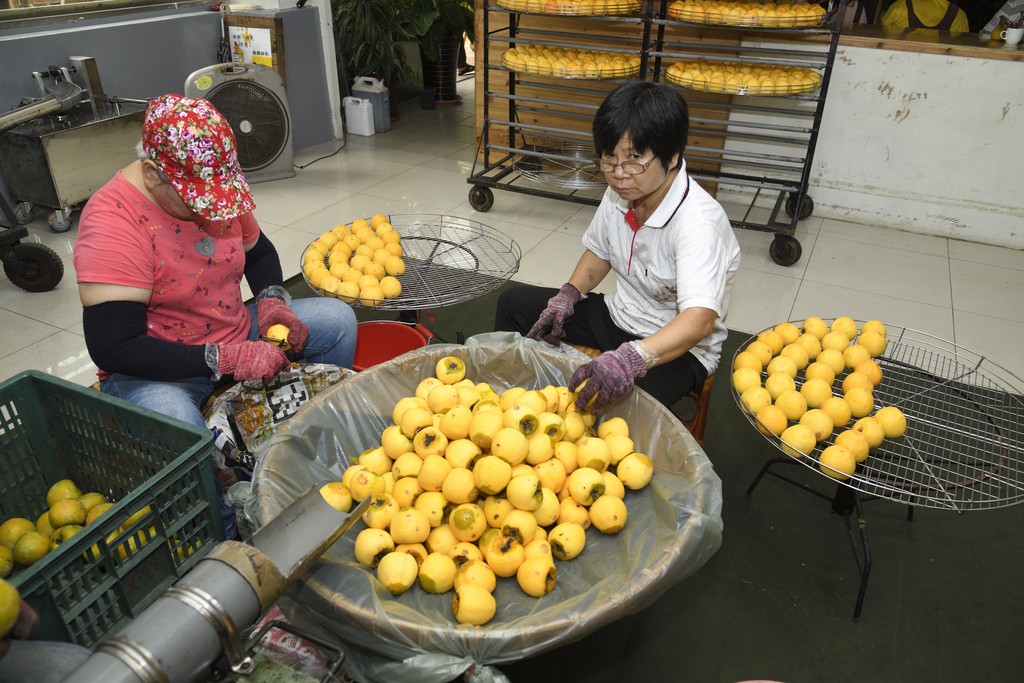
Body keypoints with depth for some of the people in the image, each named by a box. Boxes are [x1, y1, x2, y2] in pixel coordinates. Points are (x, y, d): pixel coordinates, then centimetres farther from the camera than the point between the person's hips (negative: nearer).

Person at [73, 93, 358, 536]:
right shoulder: (113, 221, -24)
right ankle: (229, 535, -13)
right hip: (156, 370, -7)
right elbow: (113, 347, -29)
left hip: (235, 337, 7)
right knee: (174, 426, -40)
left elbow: (258, 250, 15)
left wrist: (271, 299, -7)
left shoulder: (217, 185, -4)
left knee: (338, 318, -2)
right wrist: (226, 360, -33)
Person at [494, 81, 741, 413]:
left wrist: (631, 358, -59)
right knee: (513, 302, 4)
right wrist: (569, 294, -8)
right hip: (617, 317, 7)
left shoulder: (699, 223, -30)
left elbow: (700, 319, -43)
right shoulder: (619, 193, -8)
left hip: (677, 347, -7)